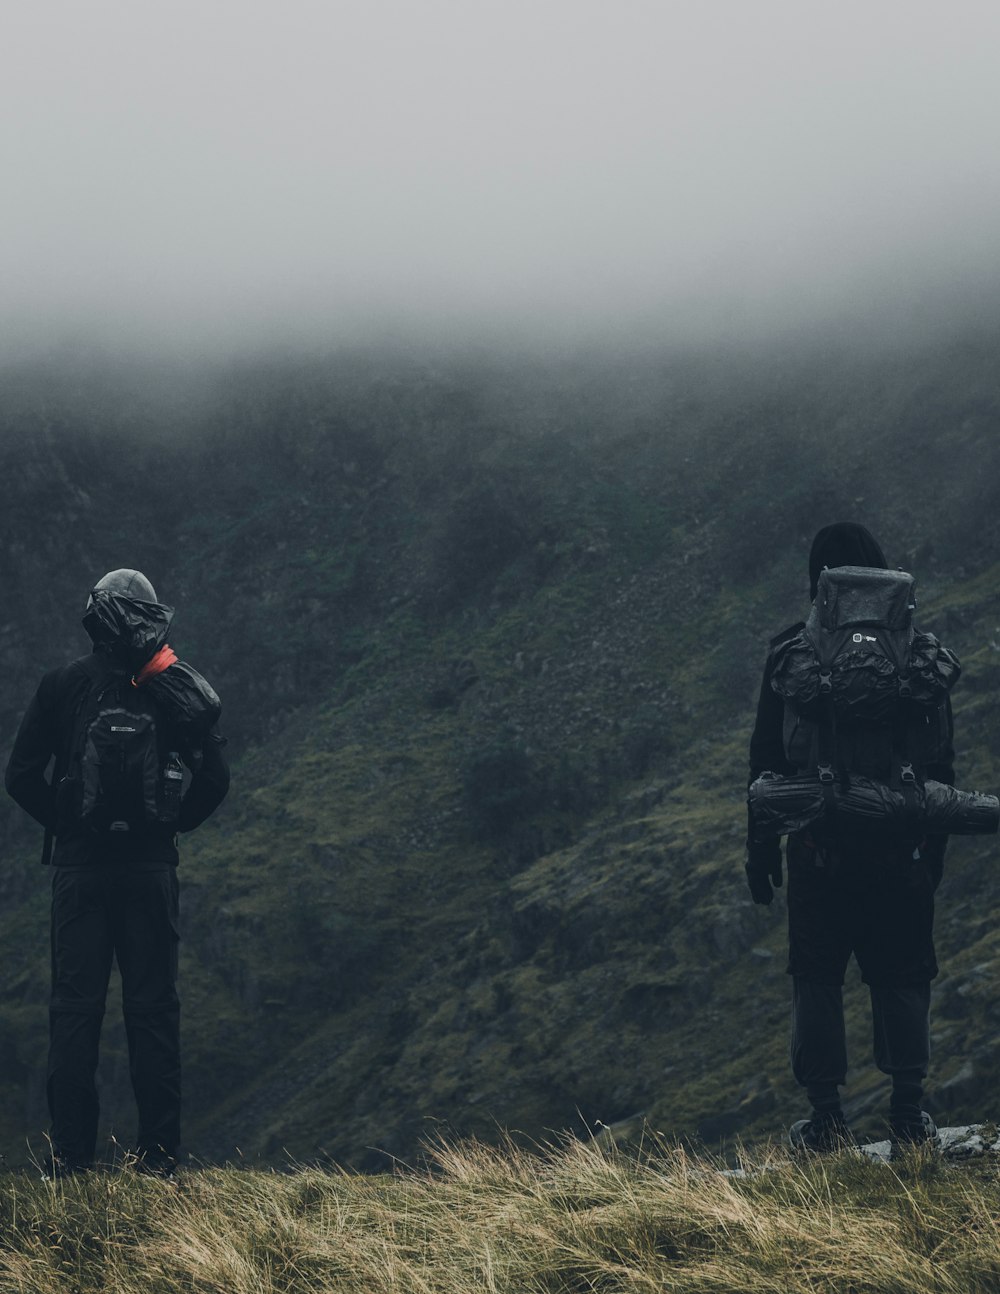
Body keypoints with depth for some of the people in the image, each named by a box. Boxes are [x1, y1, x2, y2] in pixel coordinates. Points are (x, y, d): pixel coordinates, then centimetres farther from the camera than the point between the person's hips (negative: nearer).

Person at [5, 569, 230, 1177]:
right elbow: (215, 778, -1)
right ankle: (159, 1155, 4)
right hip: (151, 868, 1)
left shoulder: (62, 686, -1)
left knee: (75, 1007, 4)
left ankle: (72, 1155, 1)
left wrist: (63, 823, 10)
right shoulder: (177, 687, 1)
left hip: (79, 865, -1)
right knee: (154, 1010, 5)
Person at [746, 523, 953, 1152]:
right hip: (900, 846, 1)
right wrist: (934, 844, 13)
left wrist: (761, 846, 5)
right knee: (903, 975, 10)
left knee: (817, 978, 8)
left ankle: (828, 1118, 4)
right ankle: (909, 1115, 5)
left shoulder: (791, 652, -4)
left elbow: (768, 756, -2)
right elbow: (942, 756, 5)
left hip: (819, 845, -1)